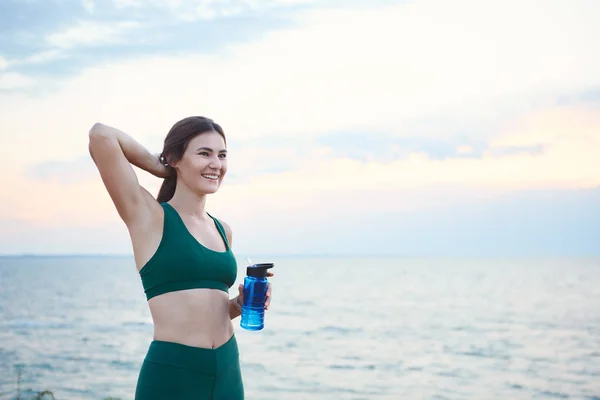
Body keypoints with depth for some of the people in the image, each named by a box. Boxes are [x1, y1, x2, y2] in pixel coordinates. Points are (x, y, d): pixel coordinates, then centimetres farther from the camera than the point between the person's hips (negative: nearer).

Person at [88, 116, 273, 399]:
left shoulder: (223, 230, 12)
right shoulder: (148, 215, -4)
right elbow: (101, 135, -16)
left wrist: (240, 304, 2)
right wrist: (160, 167, 0)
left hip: (227, 373, 6)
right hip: (172, 374, -6)